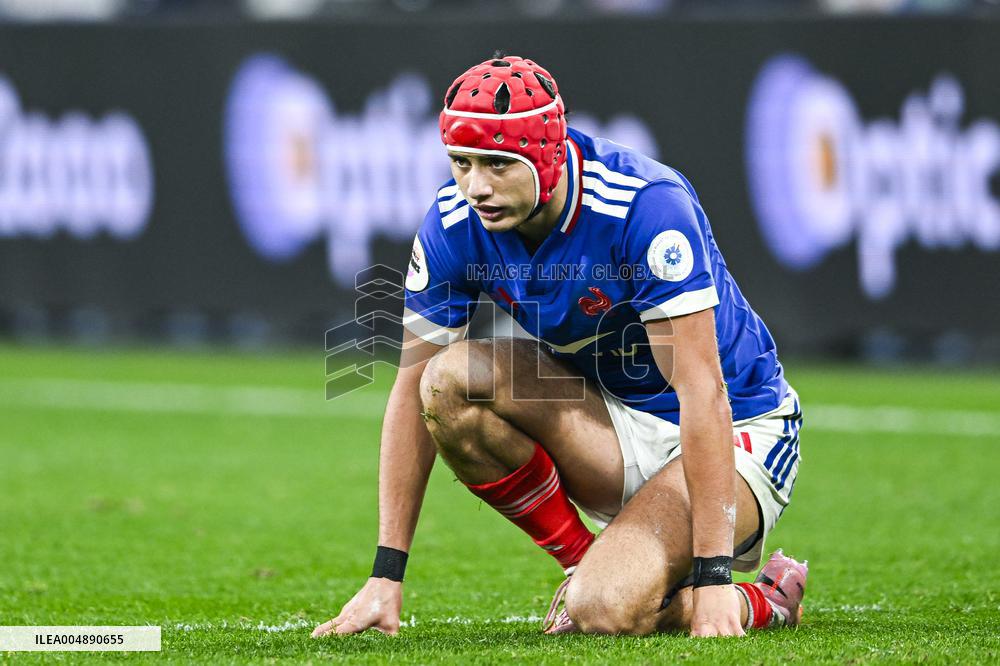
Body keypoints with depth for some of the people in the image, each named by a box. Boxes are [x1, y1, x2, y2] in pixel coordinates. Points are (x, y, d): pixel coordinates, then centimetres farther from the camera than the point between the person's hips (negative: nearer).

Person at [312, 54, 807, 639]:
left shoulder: (644, 206, -29)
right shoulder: (455, 226, -12)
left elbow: (702, 392, -30)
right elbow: (415, 388, -4)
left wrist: (713, 579, -34)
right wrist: (386, 576, -9)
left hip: (737, 432, -6)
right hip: (612, 426, 6)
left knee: (607, 611, -29)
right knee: (451, 379, -20)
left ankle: (766, 602, 2)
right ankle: (588, 562, -3)